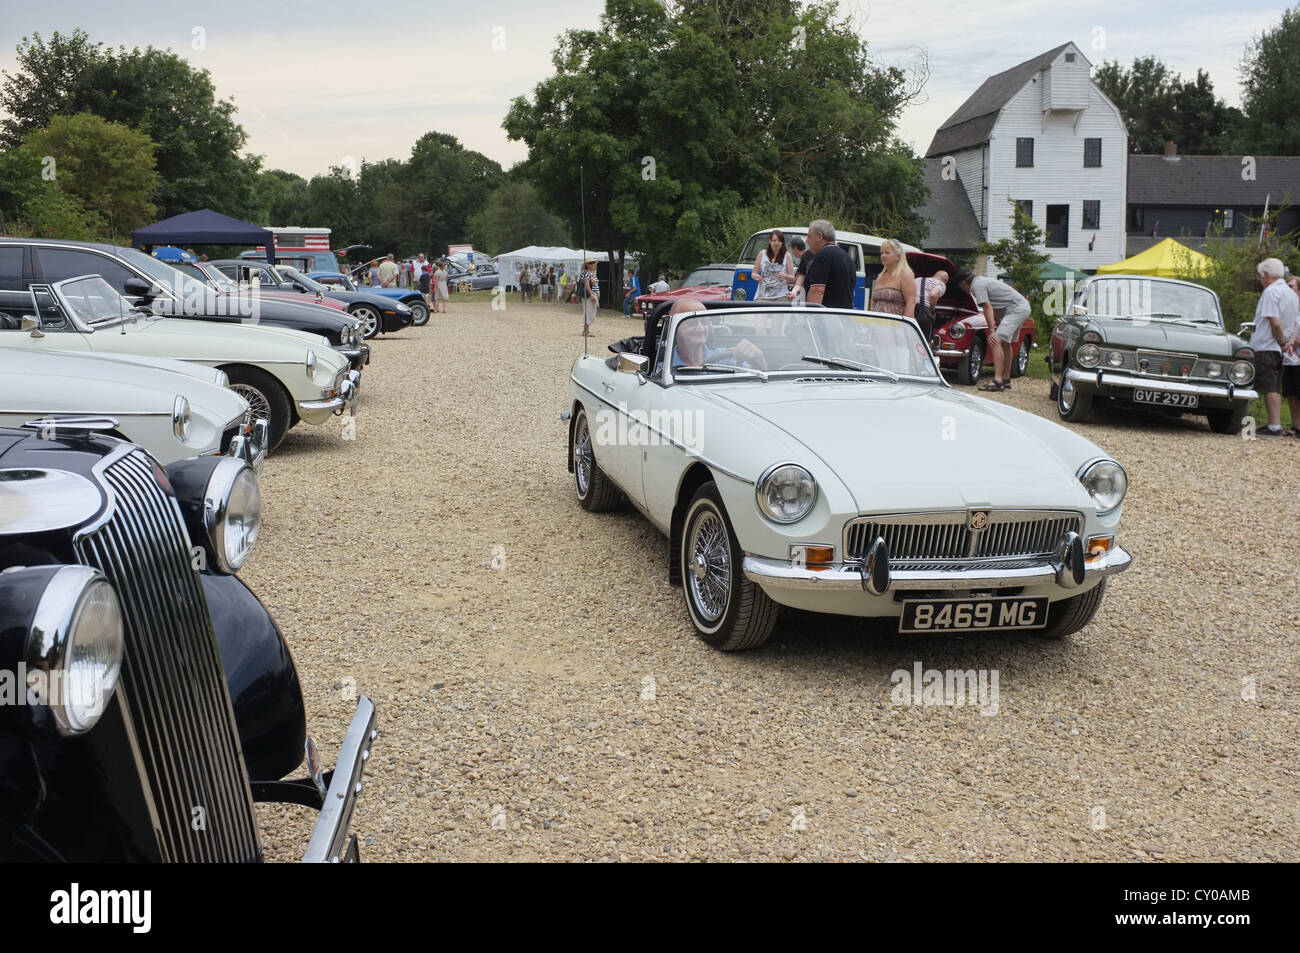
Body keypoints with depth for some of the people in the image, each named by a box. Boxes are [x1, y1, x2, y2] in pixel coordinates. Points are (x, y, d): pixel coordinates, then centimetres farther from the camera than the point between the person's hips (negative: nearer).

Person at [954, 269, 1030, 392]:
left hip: (1016, 309, -11)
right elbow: (993, 307, 26)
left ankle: (998, 381, -25)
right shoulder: (981, 281, 20)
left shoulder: (977, 286, -11)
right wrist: (998, 323, 28)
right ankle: (1006, 380, 26)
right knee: (1005, 343, 19)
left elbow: (988, 308, -18)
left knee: (996, 341, -17)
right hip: (1023, 307, 11)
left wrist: (992, 331, -20)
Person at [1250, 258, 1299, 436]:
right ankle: (1275, 426, 14)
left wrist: (1281, 341, -9)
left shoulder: (1271, 292, -12)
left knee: (1270, 388, -9)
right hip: (1279, 350, 9)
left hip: (1266, 347, -9)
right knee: (1275, 388, 11)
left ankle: (1274, 427, -11)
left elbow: (1275, 322, -20)